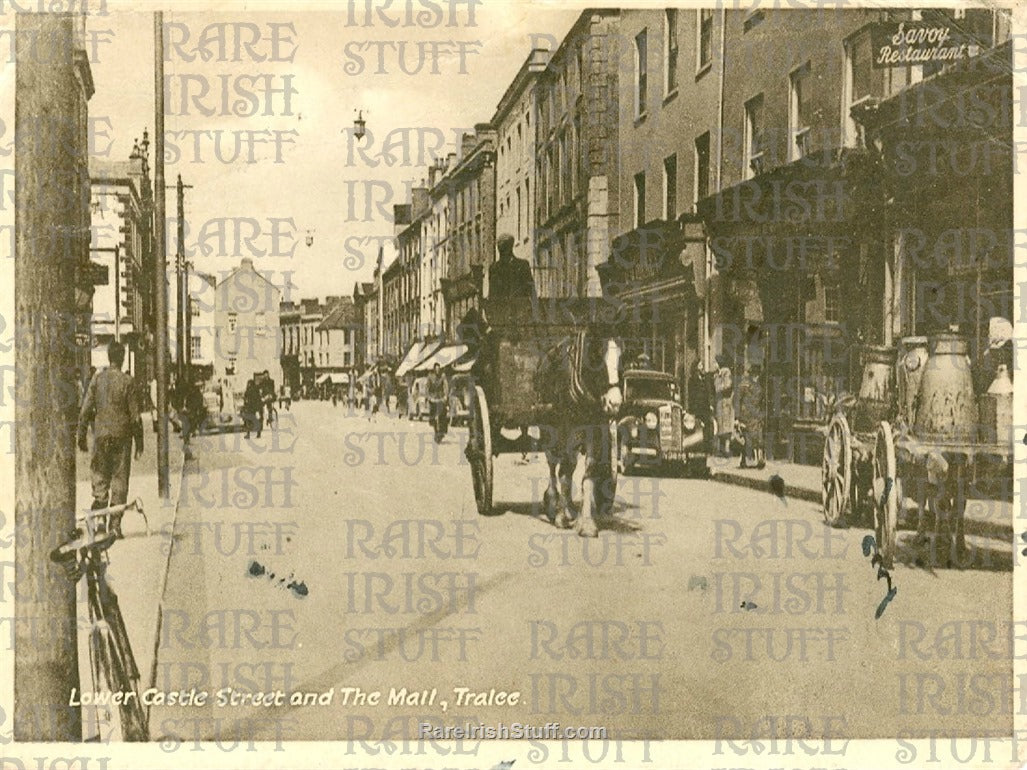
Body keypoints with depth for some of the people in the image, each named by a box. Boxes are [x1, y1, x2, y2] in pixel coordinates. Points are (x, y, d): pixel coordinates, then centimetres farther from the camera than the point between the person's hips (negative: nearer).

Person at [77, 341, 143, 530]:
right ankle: (115, 524, 2)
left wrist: (81, 437, 10)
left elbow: (85, 410, 1)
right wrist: (139, 443, 2)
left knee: (99, 479, 10)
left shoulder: (97, 379, 1)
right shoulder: (127, 381, -5)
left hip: (101, 436, 2)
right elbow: (135, 416, -4)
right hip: (122, 436, -2)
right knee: (119, 481, 3)